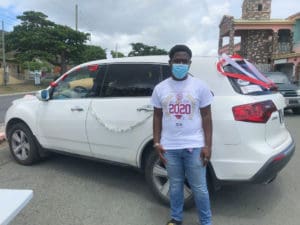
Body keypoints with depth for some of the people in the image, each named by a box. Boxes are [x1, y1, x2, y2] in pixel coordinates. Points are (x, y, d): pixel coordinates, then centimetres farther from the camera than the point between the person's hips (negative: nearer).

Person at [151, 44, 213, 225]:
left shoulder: (200, 86, -2)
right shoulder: (160, 88, 3)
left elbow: (206, 117, -1)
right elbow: (157, 117, 8)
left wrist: (208, 146, -5)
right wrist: (157, 143, 3)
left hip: (195, 146, -2)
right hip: (170, 147, 2)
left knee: (199, 188, 9)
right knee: (175, 185, 17)